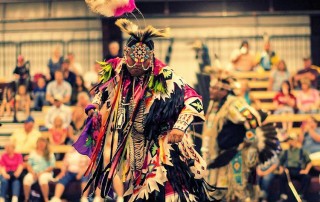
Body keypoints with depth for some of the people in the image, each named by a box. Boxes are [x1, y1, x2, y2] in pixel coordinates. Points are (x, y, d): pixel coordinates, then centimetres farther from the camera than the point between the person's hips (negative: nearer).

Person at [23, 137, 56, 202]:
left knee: (43, 178, -39)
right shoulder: (33, 153, 16)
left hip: (46, 173, -2)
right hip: (34, 172, 2)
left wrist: (42, 172, -12)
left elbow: (51, 166, 1)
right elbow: (29, 165, 10)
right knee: (27, 179, -33)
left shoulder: (50, 154, 10)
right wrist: (33, 172, -10)